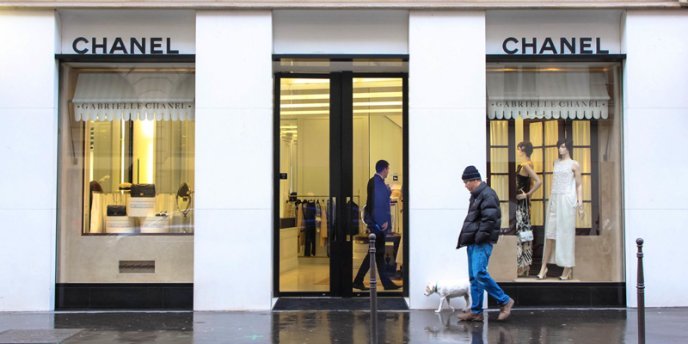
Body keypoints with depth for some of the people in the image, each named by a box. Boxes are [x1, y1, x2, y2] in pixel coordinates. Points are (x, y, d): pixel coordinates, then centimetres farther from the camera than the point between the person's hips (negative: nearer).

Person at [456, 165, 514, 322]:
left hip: (482, 243, -10)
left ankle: (504, 301, -2)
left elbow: (490, 219, -22)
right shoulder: (476, 196, 19)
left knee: (479, 273, -17)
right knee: (473, 277, 9)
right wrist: (465, 238, 16)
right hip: (473, 243, 10)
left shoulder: (487, 195, -13)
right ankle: (476, 311, 12)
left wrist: (479, 237, -20)